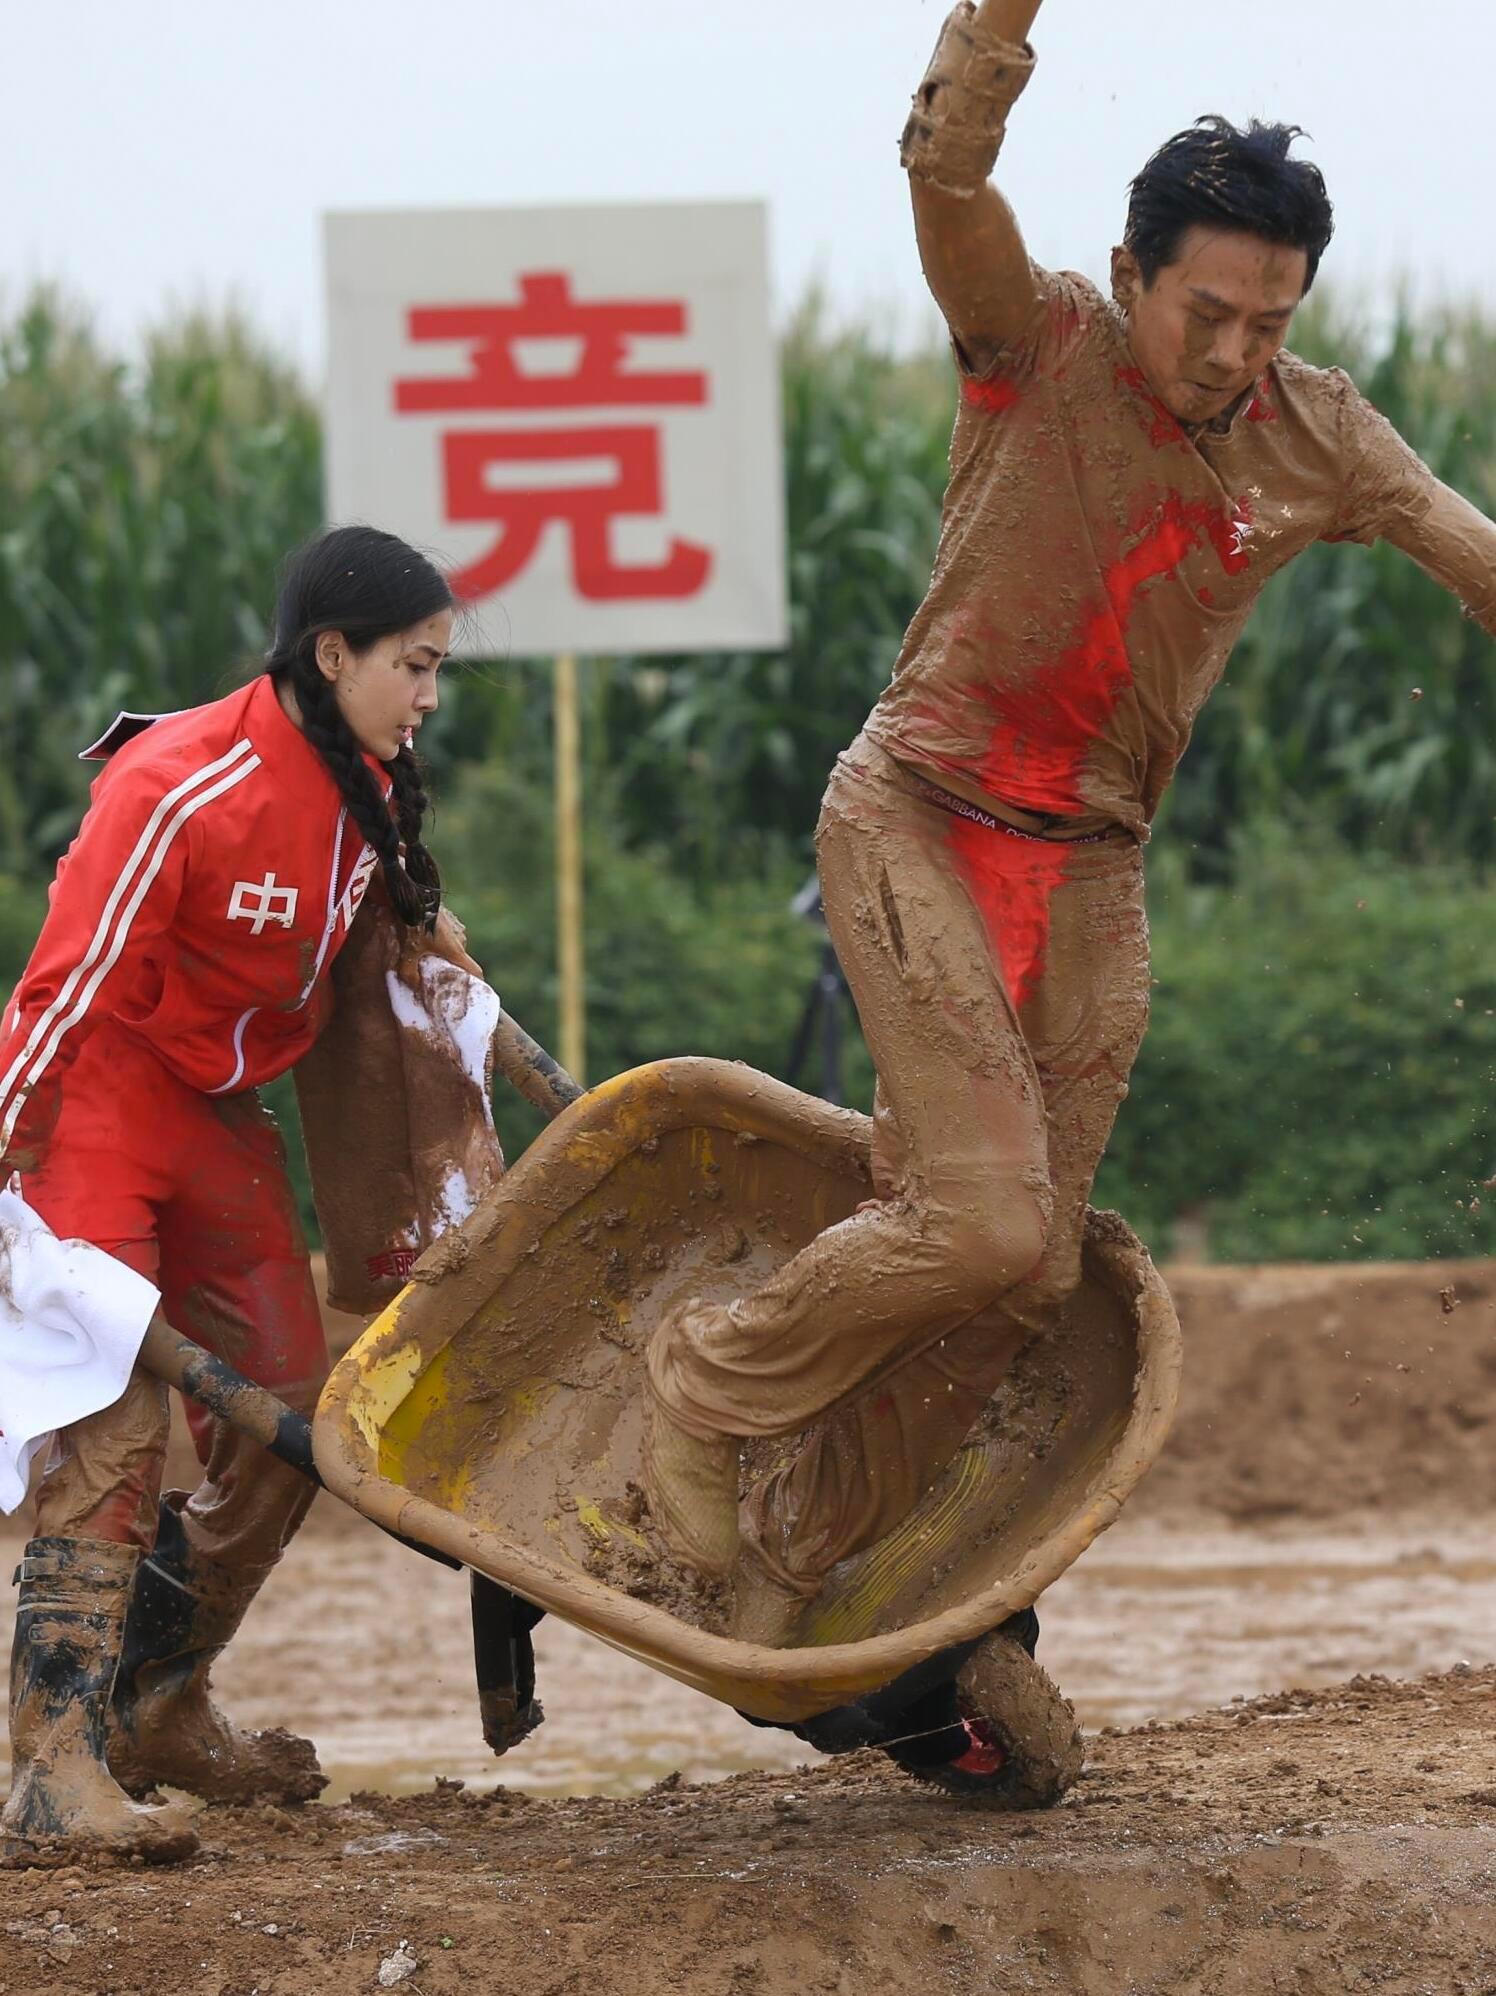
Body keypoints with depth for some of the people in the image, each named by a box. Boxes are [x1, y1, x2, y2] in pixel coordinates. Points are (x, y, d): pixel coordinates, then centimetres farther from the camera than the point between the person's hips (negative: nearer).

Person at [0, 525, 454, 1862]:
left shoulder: (367, 791, -1)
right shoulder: (181, 790, -26)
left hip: (220, 1122, 8)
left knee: (287, 1419, 8)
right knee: (116, 1418, -19)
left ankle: (160, 1711, 23)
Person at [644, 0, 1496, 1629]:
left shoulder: (1317, 440, -1)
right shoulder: (1039, 350, -13)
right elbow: (946, 167, -31)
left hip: (1088, 872, 5)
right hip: (919, 820, -5)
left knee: (1022, 1281, 3)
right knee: (984, 1220, -19)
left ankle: (796, 1559, 19)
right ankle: (709, 1381, 5)